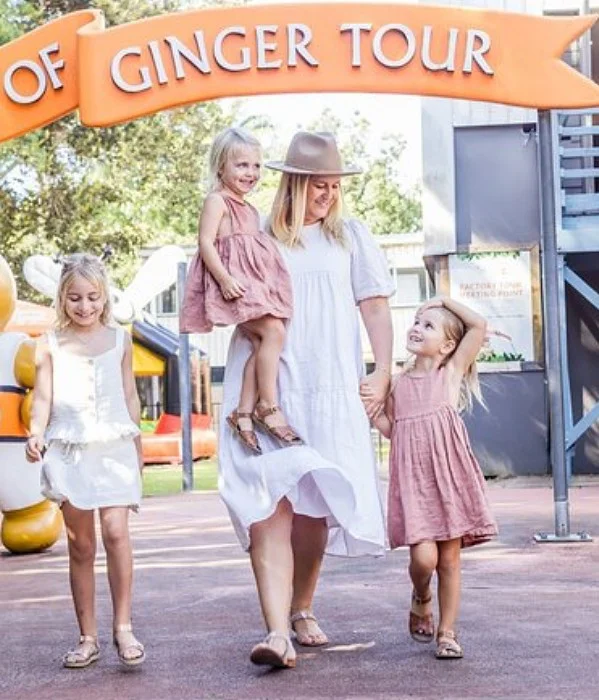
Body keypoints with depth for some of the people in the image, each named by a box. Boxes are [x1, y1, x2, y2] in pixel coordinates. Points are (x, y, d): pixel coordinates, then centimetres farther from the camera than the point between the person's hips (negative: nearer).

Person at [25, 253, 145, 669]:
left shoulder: (119, 340, 10)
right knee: (80, 544, 5)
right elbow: (43, 396, 0)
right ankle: (88, 637, 12)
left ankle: (123, 626, -7)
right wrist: (36, 433, -19)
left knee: (116, 530, -16)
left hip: (114, 446, 0)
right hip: (69, 450, 0)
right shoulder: (52, 346, 6)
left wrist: (137, 444, 15)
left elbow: (130, 395, 14)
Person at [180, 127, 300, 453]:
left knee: (262, 344, -4)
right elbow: (206, 243, -13)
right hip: (234, 283, -9)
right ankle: (269, 407, -17)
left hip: (256, 283, 9)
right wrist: (224, 278, -24)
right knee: (274, 331, -21)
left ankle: (244, 412, -1)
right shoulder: (217, 201, -3)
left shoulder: (250, 210, 24)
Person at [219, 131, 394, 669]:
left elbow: (375, 307, 9)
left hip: (330, 391, 2)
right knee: (270, 503, -14)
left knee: (315, 504, 7)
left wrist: (383, 373, 1)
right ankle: (277, 631, -20)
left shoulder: (350, 236, 11)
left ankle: (302, 610, 26)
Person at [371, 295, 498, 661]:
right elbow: (391, 428, 16)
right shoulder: (397, 383, 12)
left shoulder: (451, 373, 4)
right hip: (412, 479, 1)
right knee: (423, 556, -11)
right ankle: (421, 599, 21)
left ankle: (447, 632, 17)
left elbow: (479, 325, -2)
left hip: (448, 475, -1)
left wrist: (446, 301, 7)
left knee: (450, 559, 4)